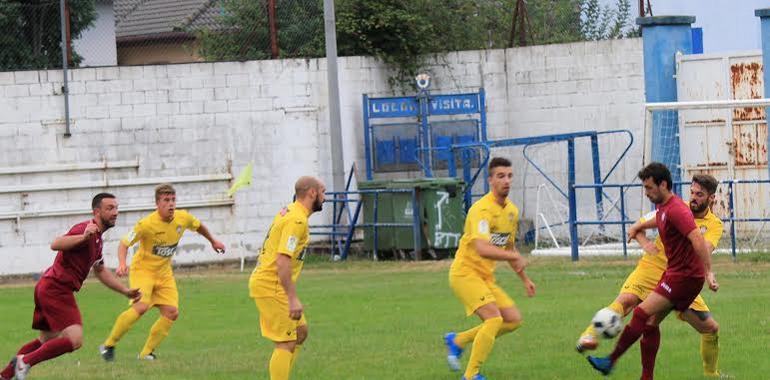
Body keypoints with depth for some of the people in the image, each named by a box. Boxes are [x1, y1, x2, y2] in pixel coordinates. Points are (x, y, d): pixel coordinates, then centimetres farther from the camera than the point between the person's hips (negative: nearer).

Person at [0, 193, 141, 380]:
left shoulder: (97, 239, 18)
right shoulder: (85, 229, -14)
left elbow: (100, 271, 32)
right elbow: (56, 244, -30)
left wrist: (125, 291, 29)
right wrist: (83, 237, -45)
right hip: (56, 289, -11)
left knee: (47, 341, 22)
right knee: (74, 340, -20)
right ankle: (25, 361, -10)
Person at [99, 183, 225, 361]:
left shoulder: (183, 218, -8)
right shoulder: (146, 224, -24)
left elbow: (198, 226, 16)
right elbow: (124, 243, -17)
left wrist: (213, 241, 30)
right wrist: (122, 264, -34)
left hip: (164, 273, 6)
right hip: (143, 270, -6)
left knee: (172, 313, -7)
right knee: (141, 306, -27)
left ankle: (147, 353, 6)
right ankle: (108, 345, -16)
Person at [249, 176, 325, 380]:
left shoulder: (290, 212, 14)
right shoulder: (297, 220, -18)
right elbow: (282, 261, -26)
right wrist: (293, 298, -26)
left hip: (264, 280, 10)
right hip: (271, 287, -10)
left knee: (301, 331, 15)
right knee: (286, 343, -8)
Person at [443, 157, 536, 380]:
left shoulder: (512, 211, 9)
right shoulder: (482, 209, -21)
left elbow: (508, 248, 23)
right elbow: (483, 249, -34)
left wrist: (525, 280, 22)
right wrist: (516, 257, -32)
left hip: (485, 277, 9)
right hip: (465, 273, -9)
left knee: (513, 319, 4)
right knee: (494, 318, -23)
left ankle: (457, 341, 17)